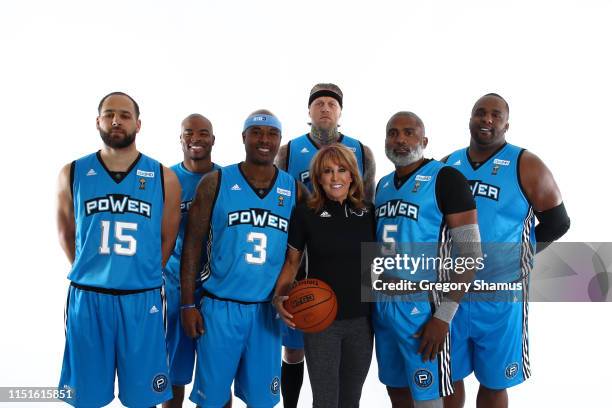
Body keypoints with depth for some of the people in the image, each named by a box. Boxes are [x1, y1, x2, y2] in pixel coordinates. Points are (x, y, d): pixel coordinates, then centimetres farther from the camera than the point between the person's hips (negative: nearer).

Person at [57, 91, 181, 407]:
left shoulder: (164, 178, 0)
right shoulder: (72, 174, 3)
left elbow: (168, 239, 7)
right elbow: (66, 232, 12)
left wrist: (142, 276, 8)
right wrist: (90, 274, 10)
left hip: (142, 298, 0)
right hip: (86, 297, 1)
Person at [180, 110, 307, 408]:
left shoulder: (294, 190, 4)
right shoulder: (215, 183, -3)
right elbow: (192, 244, -1)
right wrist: (188, 304, -5)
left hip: (267, 310, 2)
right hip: (220, 306, -2)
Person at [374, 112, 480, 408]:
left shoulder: (445, 179, -10)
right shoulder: (383, 185, 12)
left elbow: (469, 253, -14)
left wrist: (443, 317, -17)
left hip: (422, 307, -6)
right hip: (383, 305, 6)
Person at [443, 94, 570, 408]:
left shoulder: (526, 166, -4)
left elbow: (557, 222, 2)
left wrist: (516, 255, 0)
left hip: (499, 295, -2)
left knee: (493, 383, 13)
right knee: (449, 377, 14)